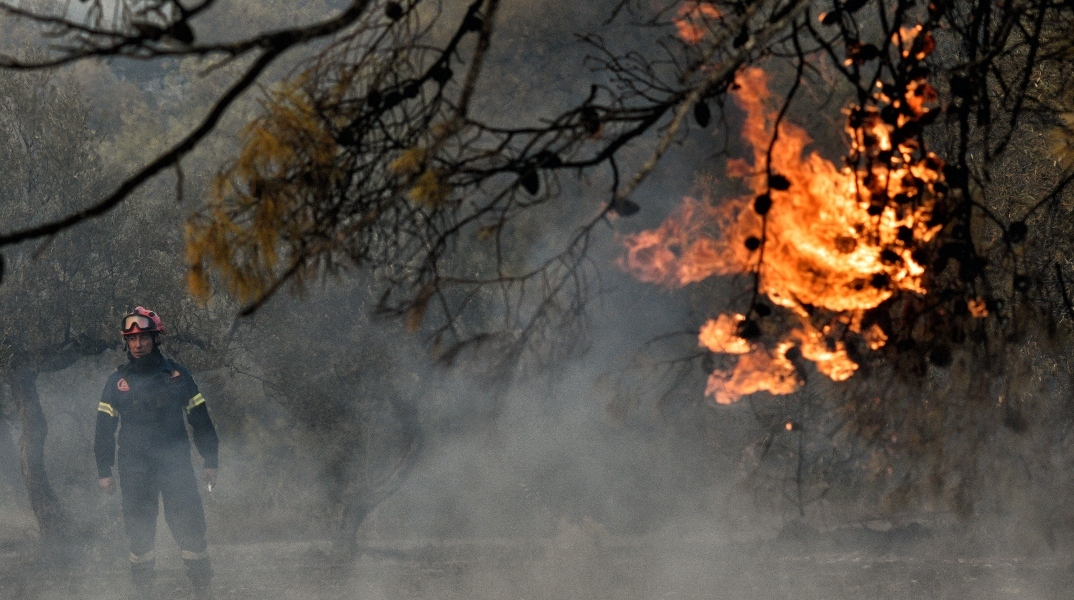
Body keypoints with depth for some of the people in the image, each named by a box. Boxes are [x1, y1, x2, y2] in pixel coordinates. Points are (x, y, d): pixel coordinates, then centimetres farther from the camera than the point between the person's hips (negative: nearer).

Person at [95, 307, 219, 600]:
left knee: (190, 527, -6)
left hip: (176, 464, -1)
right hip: (135, 470, 1)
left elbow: (200, 421, 8)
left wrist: (211, 462, 5)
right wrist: (104, 471, 5)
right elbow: (104, 429, 10)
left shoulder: (176, 374, 6)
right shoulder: (117, 382, 8)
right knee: (140, 533, 3)